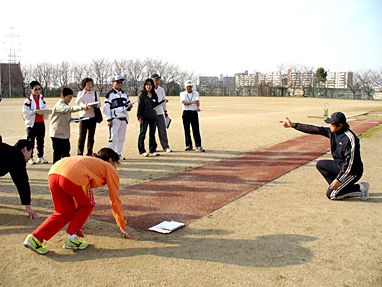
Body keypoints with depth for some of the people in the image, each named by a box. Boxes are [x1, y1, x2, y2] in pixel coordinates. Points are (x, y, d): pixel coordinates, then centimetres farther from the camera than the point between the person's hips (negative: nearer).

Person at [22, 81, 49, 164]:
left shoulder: (42, 99, 10)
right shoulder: (28, 100, -7)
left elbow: (46, 109, 11)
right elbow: (25, 112, -13)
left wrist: (45, 112, -9)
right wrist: (35, 112, -20)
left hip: (41, 123, 5)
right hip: (32, 123, -4)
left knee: (40, 141, 11)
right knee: (31, 141, 2)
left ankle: (40, 157, 20)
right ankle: (30, 158, 10)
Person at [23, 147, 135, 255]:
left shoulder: (89, 160, 41)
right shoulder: (110, 169, 23)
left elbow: (78, 197, 46)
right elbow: (115, 200, 22)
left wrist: (77, 224, 54)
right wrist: (123, 226, 32)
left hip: (53, 173, 7)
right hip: (73, 177, -7)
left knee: (64, 213, 23)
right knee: (87, 205, 22)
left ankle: (35, 238, 12)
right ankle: (71, 239, 18)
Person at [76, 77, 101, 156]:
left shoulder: (95, 93, 9)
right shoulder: (80, 93, 4)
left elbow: (99, 104, 6)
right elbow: (77, 103, -12)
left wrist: (93, 105, -15)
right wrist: (84, 93, -19)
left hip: (92, 117, 2)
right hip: (83, 117, -2)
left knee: (91, 137, 7)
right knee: (82, 136, -4)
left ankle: (90, 154, 15)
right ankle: (79, 154, 0)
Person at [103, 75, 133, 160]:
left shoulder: (124, 93, 18)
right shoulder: (110, 94, -2)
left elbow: (129, 104, 24)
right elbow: (106, 108, -7)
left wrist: (130, 106, -1)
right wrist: (109, 119, -13)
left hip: (124, 119, 6)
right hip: (114, 119, -6)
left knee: (121, 138, 9)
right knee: (113, 137, -7)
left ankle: (118, 153, 18)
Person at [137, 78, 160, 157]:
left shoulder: (154, 95, 12)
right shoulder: (142, 95, -2)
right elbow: (139, 106, -6)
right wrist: (139, 117, -13)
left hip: (153, 117, 5)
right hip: (144, 117, -5)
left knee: (152, 134, 9)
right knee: (142, 134, -2)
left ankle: (152, 150, 16)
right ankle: (142, 151, 5)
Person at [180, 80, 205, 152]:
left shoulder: (195, 93, 9)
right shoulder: (182, 94, 7)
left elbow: (197, 101, -10)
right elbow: (184, 102, -12)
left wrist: (198, 107, -31)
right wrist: (192, 102, -27)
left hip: (194, 112, 0)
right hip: (186, 113, 0)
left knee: (196, 130, -5)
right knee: (187, 130, 4)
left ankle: (198, 146, -5)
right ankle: (188, 145, 12)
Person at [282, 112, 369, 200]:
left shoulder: (349, 138, -27)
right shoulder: (332, 132, -4)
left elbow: (350, 163, -27)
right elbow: (314, 129, -3)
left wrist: (338, 179, -26)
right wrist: (293, 125, -7)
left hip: (352, 171, -9)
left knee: (331, 195, -10)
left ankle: (359, 188, 2)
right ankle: (338, 187, 2)